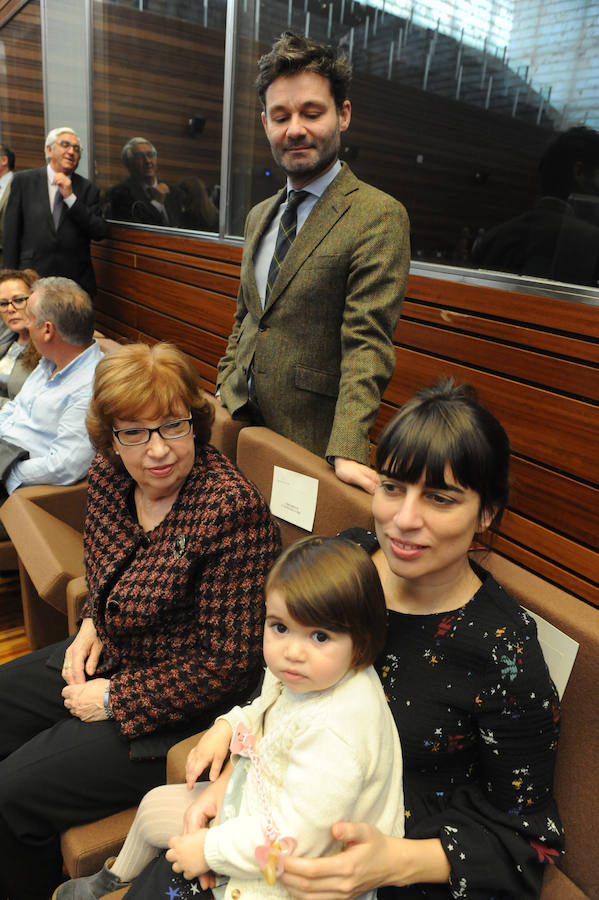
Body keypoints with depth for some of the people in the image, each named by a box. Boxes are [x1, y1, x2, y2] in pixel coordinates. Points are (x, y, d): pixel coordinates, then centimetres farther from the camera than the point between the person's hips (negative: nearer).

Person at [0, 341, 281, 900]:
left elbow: (228, 662, -24)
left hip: (180, 709, -7)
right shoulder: (109, 474, -7)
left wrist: (116, 700, -16)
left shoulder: (232, 509, -30)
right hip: (108, 660, 8)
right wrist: (91, 622, -1)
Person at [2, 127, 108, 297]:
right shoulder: (23, 180, 7)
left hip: (77, 282, 1)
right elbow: (11, 231, 6)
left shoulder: (87, 188, 8)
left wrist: (71, 197, -10)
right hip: (31, 280, 0)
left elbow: (100, 233, -2)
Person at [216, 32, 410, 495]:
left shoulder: (379, 216, -12)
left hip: (311, 437, -6)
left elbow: (368, 344, -20)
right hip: (238, 420, 7)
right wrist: (222, 394, 10)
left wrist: (347, 450, -28)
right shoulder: (259, 216, 13)